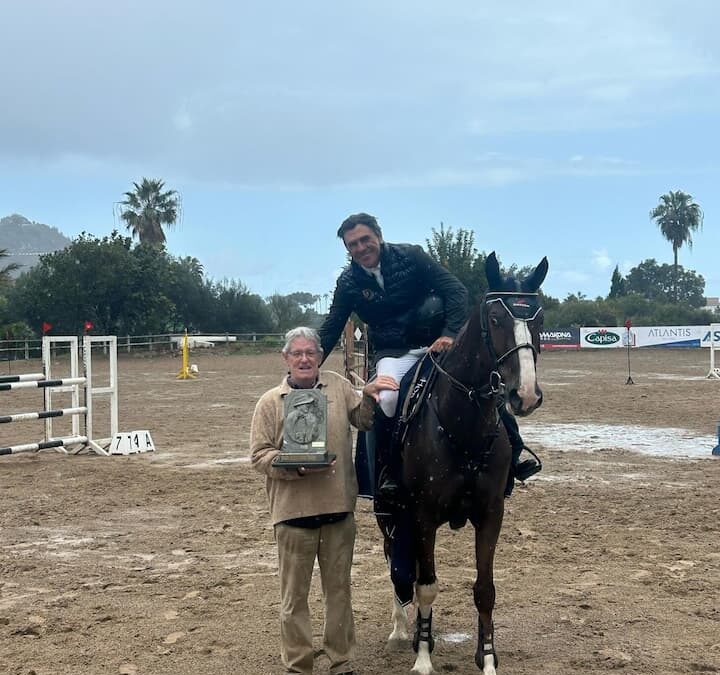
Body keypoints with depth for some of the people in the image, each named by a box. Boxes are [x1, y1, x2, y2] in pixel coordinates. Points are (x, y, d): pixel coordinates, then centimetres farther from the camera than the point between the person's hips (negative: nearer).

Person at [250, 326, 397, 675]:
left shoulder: (338, 385, 5)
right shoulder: (270, 402, -2)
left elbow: (363, 421, 13)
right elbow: (259, 455, -4)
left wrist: (369, 396, -7)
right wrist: (296, 466, -19)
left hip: (339, 506, 2)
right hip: (293, 510, -2)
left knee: (339, 589, 15)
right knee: (295, 594, 8)